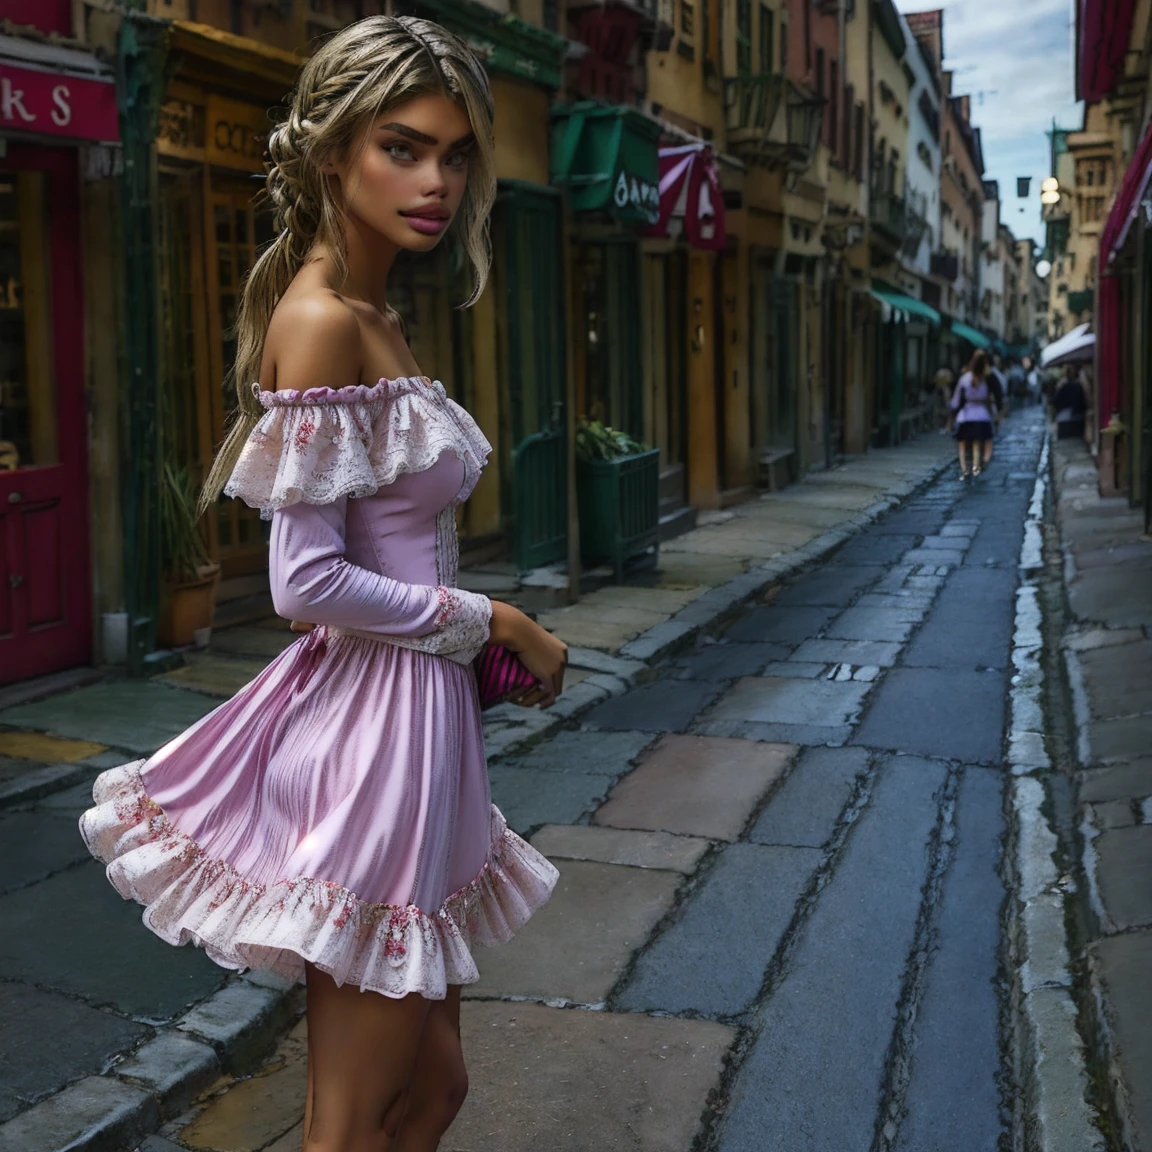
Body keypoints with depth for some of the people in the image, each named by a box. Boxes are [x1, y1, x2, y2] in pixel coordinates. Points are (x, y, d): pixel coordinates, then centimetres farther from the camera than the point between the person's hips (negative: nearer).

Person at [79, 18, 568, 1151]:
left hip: (413, 708, 10)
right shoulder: (319, 319, -16)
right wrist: (494, 622, -11)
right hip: (374, 728, -9)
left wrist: (484, 631, 6)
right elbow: (308, 583, -21)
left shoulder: (370, 317, 12)